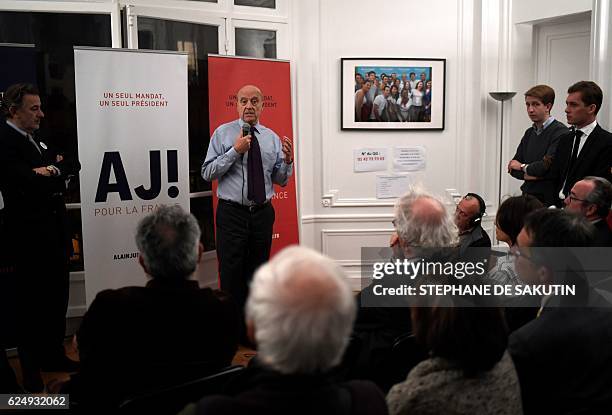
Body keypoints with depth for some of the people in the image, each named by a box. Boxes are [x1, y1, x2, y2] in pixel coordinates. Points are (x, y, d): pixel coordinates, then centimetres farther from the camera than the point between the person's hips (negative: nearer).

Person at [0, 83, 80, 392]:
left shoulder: (38, 140, 15)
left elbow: (73, 165, 7)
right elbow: (26, 182, -25)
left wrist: (52, 169, -11)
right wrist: (55, 179, -8)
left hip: (54, 229, 9)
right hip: (30, 232, -9)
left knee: (57, 294, 16)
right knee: (33, 300, 1)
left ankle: (53, 355, 32)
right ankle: (31, 370, 14)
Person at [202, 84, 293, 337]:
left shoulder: (272, 137, 8)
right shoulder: (223, 133, -2)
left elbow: (281, 180, 9)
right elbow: (207, 173, -9)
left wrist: (287, 160, -10)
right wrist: (235, 151, -18)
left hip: (263, 213, 4)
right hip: (232, 213, -3)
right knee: (232, 274, -1)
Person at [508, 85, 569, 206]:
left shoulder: (560, 132, -9)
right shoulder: (529, 133, 14)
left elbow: (548, 166, -18)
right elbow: (513, 168, 12)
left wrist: (523, 167, 0)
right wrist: (528, 175, -8)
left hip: (550, 199, -6)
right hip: (528, 195, 6)